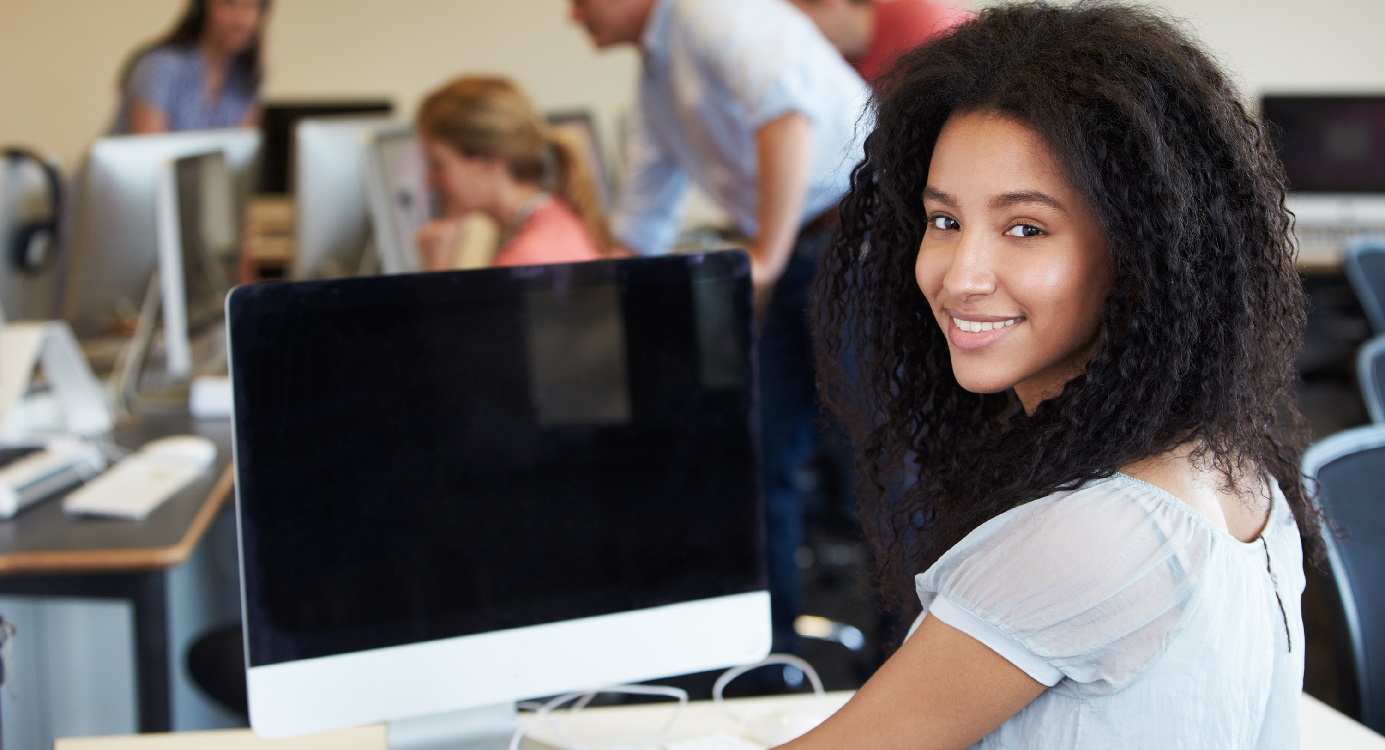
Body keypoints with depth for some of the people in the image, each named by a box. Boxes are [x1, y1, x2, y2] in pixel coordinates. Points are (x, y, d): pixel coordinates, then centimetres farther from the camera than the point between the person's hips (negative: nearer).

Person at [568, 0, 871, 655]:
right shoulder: (655, 78, 20)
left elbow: (787, 108, -29)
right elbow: (639, 232, 29)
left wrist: (766, 257, -26)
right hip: (802, 258, 10)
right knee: (760, 452, 8)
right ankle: (770, 646, 17)